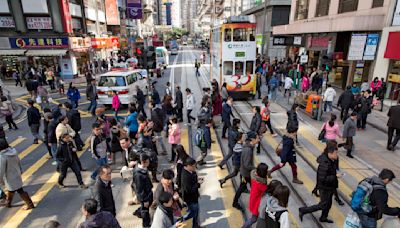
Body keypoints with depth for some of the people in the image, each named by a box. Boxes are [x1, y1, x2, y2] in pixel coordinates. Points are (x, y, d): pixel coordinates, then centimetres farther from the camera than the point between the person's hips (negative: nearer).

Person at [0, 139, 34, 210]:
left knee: (20, 191, 3)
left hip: (10, 178, -8)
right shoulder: (13, 151, -5)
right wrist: (20, 171, 22)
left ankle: (30, 204, 11)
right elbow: (19, 162, 8)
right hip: (16, 175, 8)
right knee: (10, 189, 27)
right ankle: (7, 202, 47)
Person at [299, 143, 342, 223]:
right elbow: (323, 179, -32)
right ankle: (303, 211, 16)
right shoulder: (324, 164, -32)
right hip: (325, 188, -9)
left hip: (330, 186, 9)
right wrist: (336, 176, -28)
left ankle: (323, 218, 44)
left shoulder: (331, 161, -3)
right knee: (323, 205, 4)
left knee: (329, 203, 22)